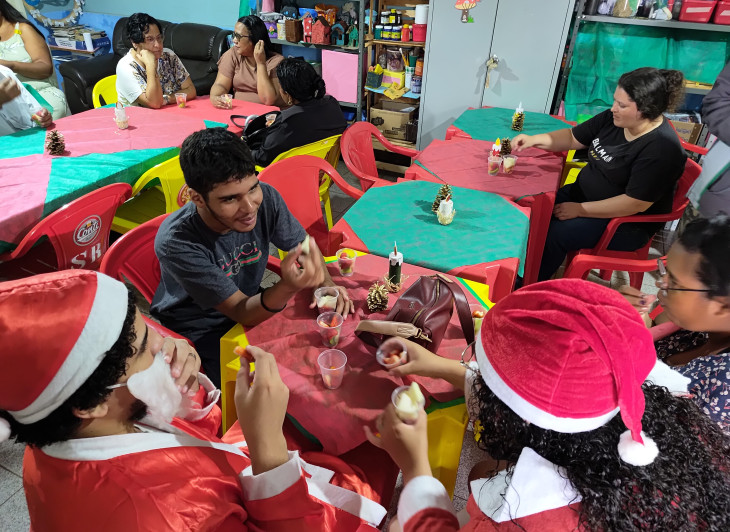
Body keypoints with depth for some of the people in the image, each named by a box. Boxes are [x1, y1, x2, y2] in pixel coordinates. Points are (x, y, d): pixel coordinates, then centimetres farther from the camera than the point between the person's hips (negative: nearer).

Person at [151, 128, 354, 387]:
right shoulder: (176, 243, -32)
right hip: (198, 330, -4)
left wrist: (326, 283, -22)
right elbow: (241, 312, -27)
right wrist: (288, 287, -48)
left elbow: (305, 244, -1)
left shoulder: (264, 198, -20)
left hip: (250, 302, 5)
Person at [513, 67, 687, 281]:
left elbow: (636, 203, -25)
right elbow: (572, 138, 10)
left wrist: (580, 210, -23)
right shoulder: (612, 119, -2)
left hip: (626, 223, -7)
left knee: (552, 234, -27)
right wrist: (535, 139, -6)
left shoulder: (662, 148, -23)